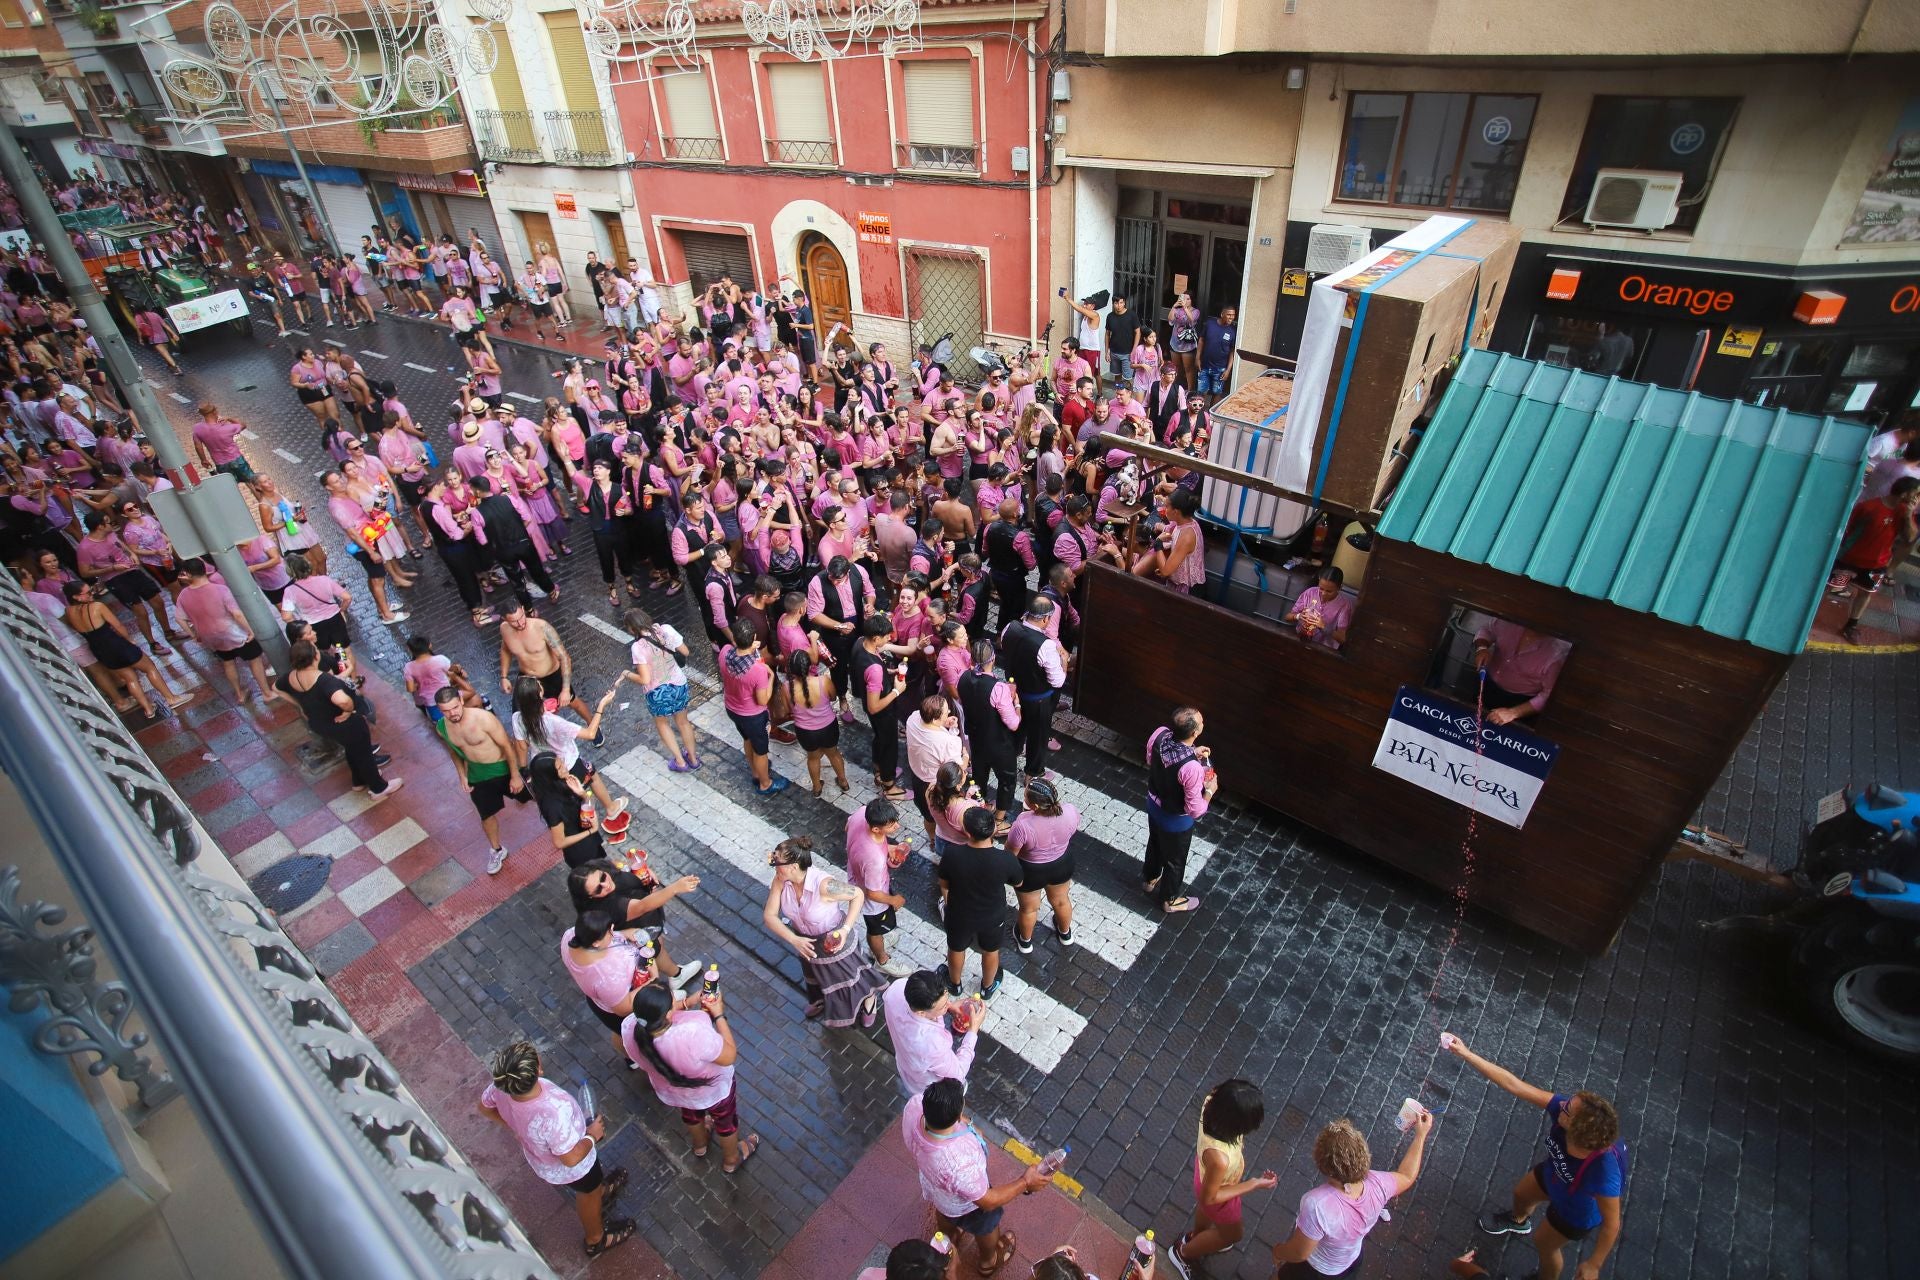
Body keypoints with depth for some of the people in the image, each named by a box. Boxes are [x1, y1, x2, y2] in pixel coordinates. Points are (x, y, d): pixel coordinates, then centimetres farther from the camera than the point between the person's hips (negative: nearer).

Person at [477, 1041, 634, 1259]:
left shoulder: (501, 1087, -31)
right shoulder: (552, 1114, -49)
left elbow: (485, 1106, -6)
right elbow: (571, 1158, -33)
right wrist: (592, 1135, -14)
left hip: (538, 1156, 5)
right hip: (569, 1169, -5)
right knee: (588, 1194, 29)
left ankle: (600, 1192, 67)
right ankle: (596, 1240, 56)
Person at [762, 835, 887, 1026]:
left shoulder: (824, 884, -40)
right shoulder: (781, 880, -25)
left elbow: (858, 895, -25)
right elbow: (769, 915, -18)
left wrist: (846, 929, -32)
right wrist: (794, 940, -29)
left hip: (834, 939, -5)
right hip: (806, 941, 5)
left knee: (847, 974, 21)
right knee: (814, 974, 32)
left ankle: (869, 998, 54)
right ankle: (820, 999, 66)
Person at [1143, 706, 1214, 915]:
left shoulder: (1159, 734, -24)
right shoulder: (1192, 767, -42)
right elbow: (1196, 811, -29)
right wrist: (1210, 790, -11)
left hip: (1154, 804, 6)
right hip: (1176, 819, -6)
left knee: (1155, 844, 34)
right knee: (1175, 859, 23)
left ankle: (1150, 879, 62)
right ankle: (1170, 900, 50)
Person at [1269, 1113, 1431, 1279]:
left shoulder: (1318, 1205, -46)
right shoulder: (1377, 1184, -32)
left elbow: (1299, 1253, -29)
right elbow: (1407, 1176, -8)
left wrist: (1277, 1251, -8)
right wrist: (1421, 1134, 0)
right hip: (1352, 1263, 5)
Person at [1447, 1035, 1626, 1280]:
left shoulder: (1603, 1171, -46)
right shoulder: (1564, 1107, -36)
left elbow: (1612, 1224, -30)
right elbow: (1513, 1084, -31)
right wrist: (1466, 1054, -34)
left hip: (1578, 1213, -5)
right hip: (1553, 1175, 5)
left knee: (1544, 1244, 23)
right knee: (1521, 1194, 32)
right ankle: (1519, 1222, 68)